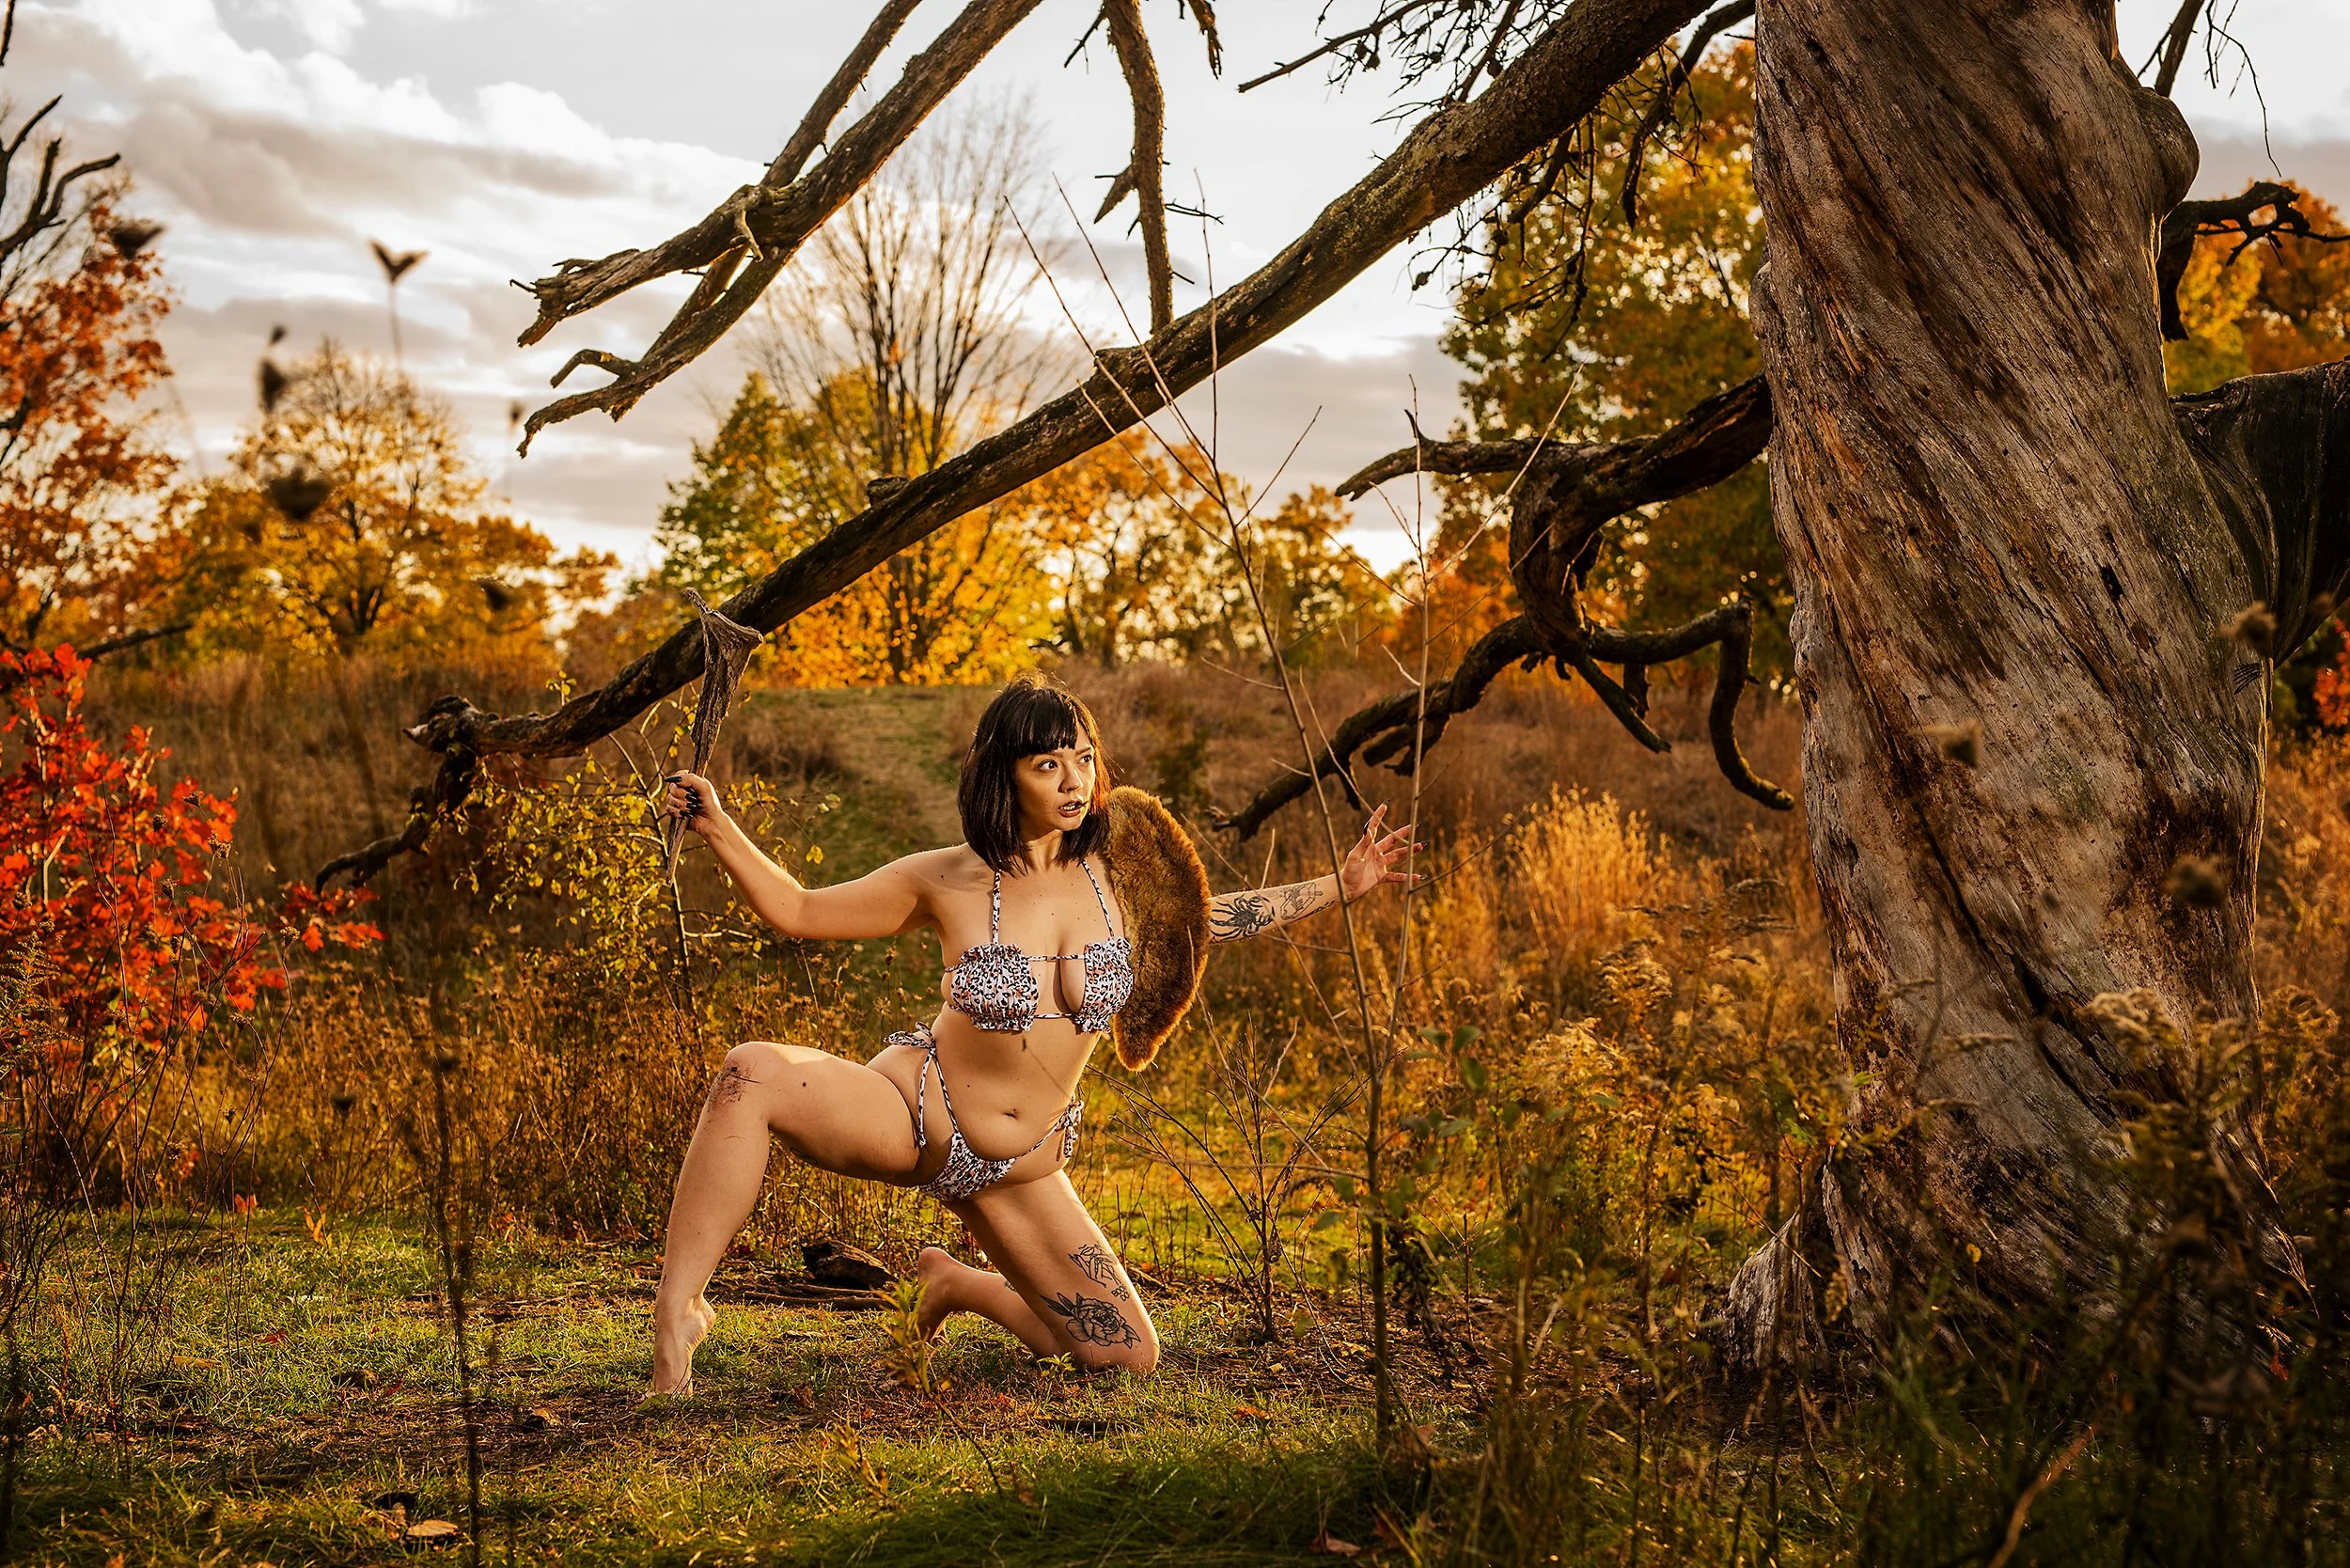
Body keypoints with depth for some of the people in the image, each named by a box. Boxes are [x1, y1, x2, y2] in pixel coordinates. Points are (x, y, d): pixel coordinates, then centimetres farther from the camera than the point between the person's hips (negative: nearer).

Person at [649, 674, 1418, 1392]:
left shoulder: (1118, 868, -3)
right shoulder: (947, 883, -11)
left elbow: (1210, 915, 16)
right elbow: (798, 910, -1)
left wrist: (1342, 886, 15)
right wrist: (717, 828, -14)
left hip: (1021, 1173, 4)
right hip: (911, 1111, -4)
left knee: (1129, 1355, 4)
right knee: (751, 1075, -33)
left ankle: (956, 1283, 29)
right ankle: (677, 1311, -26)